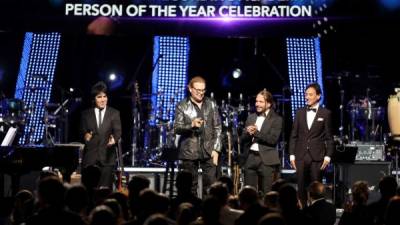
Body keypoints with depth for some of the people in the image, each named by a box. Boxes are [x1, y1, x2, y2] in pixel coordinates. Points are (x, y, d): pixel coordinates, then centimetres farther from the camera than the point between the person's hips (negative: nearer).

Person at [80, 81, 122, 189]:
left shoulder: (114, 113, 7)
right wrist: (85, 135, -14)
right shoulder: (86, 114, 10)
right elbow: (83, 131, 10)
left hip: (107, 157, -1)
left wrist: (114, 139, -24)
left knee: (106, 189, -3)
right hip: (90, 157, 1)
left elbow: (118, 131, -2)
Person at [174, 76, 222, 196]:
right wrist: (192, 125, -22)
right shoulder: (182, 106, 2)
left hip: (208, 151, 2)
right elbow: (177, 129, -4)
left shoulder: (211, 104, 9)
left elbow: (217, 128, 9)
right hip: (189, 152, -1)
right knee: (191, 187, 3)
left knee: (211, 185, -3)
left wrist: (216, 149, 0)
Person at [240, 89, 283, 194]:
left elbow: (273, 139, -13)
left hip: (266, 160, -4)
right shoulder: (251, 117, 15)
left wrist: (256, 132, -16)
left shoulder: (276, 119, 0)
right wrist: (248, 133, -10)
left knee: (266, 193, -2)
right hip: (250, 158, 5)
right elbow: (243, 139, 12)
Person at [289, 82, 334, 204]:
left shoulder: (325, 113, 2)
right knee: (301, 187, 3)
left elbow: (329, 137, 2)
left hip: (317, 157, -3)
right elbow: (294, 135, 11)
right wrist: (292, 155, 4)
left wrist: (327, 156, -5)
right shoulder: (300, 112, 10)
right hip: (301, 156, 3)